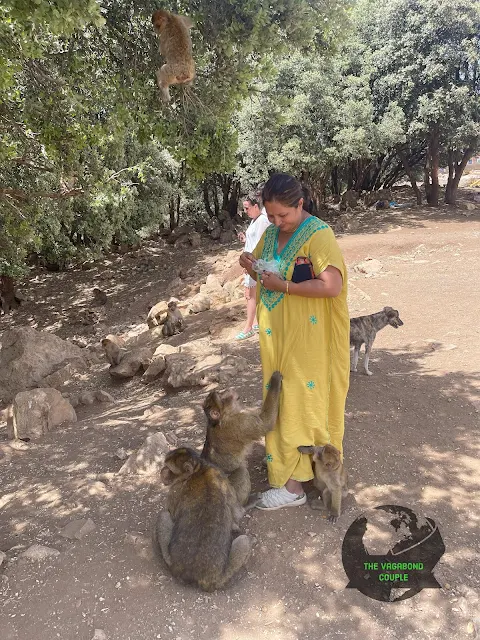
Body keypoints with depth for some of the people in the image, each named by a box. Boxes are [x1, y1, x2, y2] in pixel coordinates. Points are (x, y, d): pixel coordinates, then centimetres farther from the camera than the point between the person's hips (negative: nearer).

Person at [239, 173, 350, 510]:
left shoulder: (319, 234, -16)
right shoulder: (271, 233, 7)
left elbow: (332, 286, -26)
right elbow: (263, 273, 19)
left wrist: (284, 286, -22)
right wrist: (250, 264, -4)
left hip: (307, 337, -7)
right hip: (277, 334, 7)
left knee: (299, 401, -1)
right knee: (281, 399, 15)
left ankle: (293, 484, 11)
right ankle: (293, 467, 34)